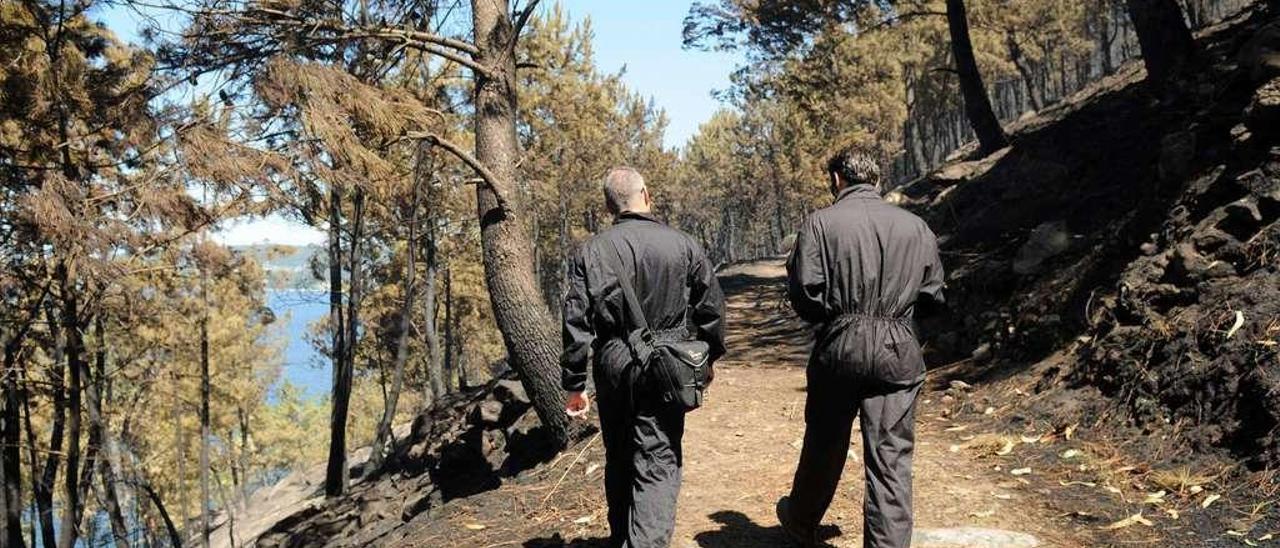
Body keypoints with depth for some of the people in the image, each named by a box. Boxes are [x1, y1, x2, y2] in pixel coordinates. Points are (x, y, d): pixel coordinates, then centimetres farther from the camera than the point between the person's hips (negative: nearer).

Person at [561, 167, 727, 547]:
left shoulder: (592, 251, -1)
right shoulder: (682, 245, -3)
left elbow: (576, 322, -3)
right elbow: (711, 307, 4)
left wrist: (574, 384, 3)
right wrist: (710, 356, 19)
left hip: (612, 368, 2)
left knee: (618, 459, 19)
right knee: (657, 463, 0)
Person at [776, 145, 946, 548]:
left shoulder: (821, 223, -5)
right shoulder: (916, 227, 4)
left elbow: (804, 291, -11)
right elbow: (933, 296, 7)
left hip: (839, 348, -1)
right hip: (898, 353, 1)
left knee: (823, 447, 17)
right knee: (892, 458, 5)